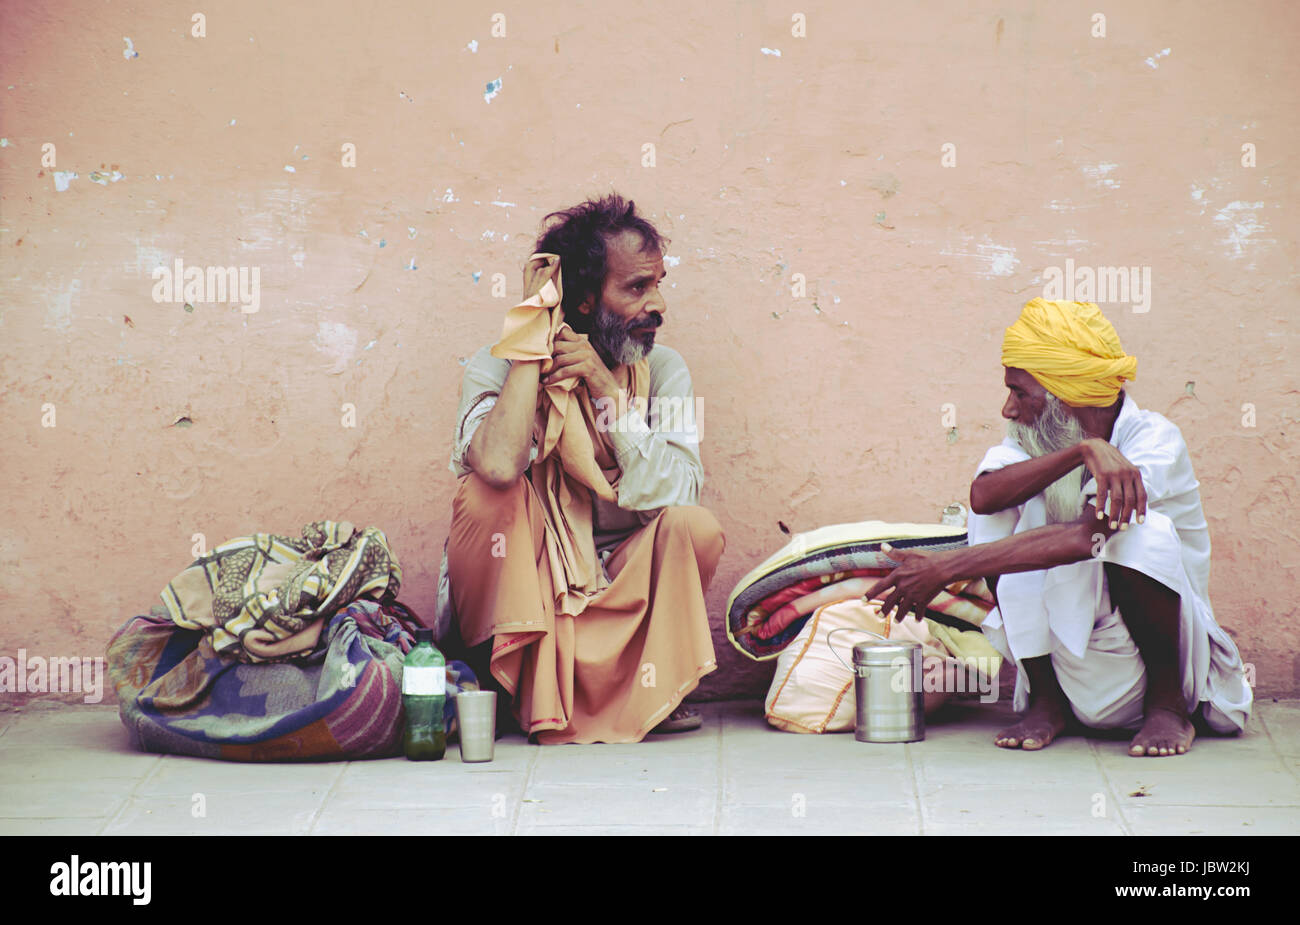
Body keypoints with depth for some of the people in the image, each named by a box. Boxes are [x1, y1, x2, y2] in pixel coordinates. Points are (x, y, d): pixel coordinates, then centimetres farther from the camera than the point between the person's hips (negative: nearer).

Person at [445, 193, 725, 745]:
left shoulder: (661, 370, -1)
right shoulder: (496, 368, -9)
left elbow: (676, 493, -15)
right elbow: (499, 465, -32)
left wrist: (606, 389, -20)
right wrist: (533, 333, -22)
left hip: (621, 591, 2)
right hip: (522, 591, -2)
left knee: (694, 526, -24)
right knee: (487, 492, -27)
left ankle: (649, 691, 0)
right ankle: (512, 688, -15)